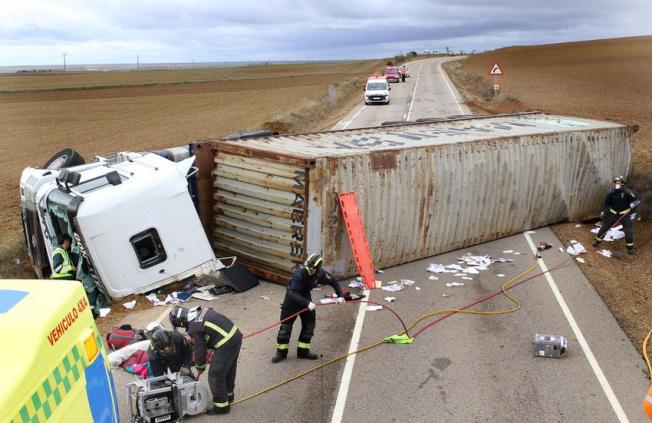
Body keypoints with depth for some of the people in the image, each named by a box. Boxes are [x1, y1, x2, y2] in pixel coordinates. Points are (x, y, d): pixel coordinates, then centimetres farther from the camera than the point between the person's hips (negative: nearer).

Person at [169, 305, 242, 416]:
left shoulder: (194, 328, -14)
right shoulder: (200, 311, 9)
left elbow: (199, 350, -4)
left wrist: (200, 367, 13)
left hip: (226, 344, -9)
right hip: (236, 334, 9)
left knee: (215, 375, 5)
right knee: (229, 369, 27)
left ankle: (221, 406, 16)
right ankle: (228, 395, 45)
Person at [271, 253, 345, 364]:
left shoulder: (320, 273, -18)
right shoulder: (299, 274, -34)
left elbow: (334, 281, -2)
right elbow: (293, 293, -38)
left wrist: (340, 295, -13)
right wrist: (307, 303, -46)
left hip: (306, 297, 5)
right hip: (292, 298, -5)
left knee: (309, 323, 4)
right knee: (286, 325, -4)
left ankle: (303, 350, 18)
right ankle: (281, 352, 9)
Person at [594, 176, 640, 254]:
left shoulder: (627, 192, -20)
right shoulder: (611, 193, -10)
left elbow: (636, 200, -19)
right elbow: (607, 202, 5)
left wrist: (633, 204, -40)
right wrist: (603, 211, 0)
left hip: (624, 214, -3)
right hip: (613, 213, 3)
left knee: (628, 231, -6)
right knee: (604, 226, 6)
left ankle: (630, 247, 9)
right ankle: (597, 240, 25)